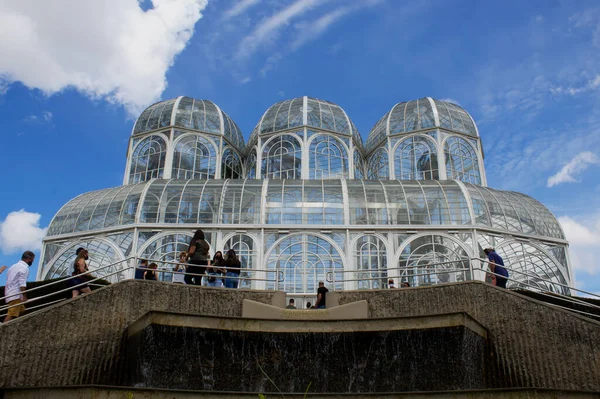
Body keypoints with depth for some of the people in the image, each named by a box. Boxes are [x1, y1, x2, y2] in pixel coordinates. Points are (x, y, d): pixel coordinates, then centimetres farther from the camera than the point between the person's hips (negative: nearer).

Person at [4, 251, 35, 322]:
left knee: (21, 310, 17)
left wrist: (6, 295, 26)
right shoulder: (24, 268, -9)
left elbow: (8, 282, 22)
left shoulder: (14, 266, 20)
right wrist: (24, 296, -19)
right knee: (11, 314, -14)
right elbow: (22, 284, -18)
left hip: (9, 294, 10)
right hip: (15, 295, -10)